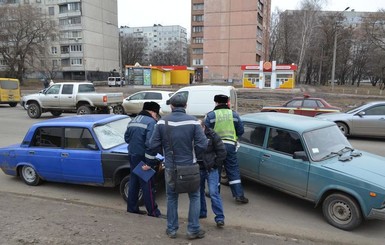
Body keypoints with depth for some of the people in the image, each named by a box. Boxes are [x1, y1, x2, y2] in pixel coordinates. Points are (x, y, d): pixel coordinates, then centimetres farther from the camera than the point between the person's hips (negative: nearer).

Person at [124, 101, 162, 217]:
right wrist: (149, 163, -23)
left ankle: (132, 207, 27)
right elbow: (150, 143, -23)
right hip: (143, 157, -8)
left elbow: (126, 138, 15)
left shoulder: (132, 121, 10)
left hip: (132, 156, 8)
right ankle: (152, 211, 10)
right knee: (148, 184, 1)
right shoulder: (151, 122, -16)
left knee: (134, 182, 18)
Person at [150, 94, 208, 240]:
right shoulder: (192, 121, -12)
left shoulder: (162, 122, -7)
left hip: (170, 167, 2)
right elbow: (202, 144, -15)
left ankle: (171, 230, 29)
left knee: (172, 197, 19)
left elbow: (154, 144, -5)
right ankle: (193, 230, 20)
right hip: (189, 166, -2)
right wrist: (193, 155, 4)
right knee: (194, 197, 16)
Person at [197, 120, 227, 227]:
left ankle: (220, 217, -1)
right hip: (198, 169, 4)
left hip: (211, 170, -4)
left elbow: (222, 151, -5)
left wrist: (215, 164, -6)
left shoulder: (212, 136, -11)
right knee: (199, 192, 15)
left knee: (213, 192, -9)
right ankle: (201, 213, 34)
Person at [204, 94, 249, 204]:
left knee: (215, 170, 13)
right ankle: (239, 195, 7)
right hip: (230, 145, 2)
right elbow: (241, 131, 5)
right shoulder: (234, 114, 2)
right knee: (233, 170, 9)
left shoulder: (210, 115, -7)